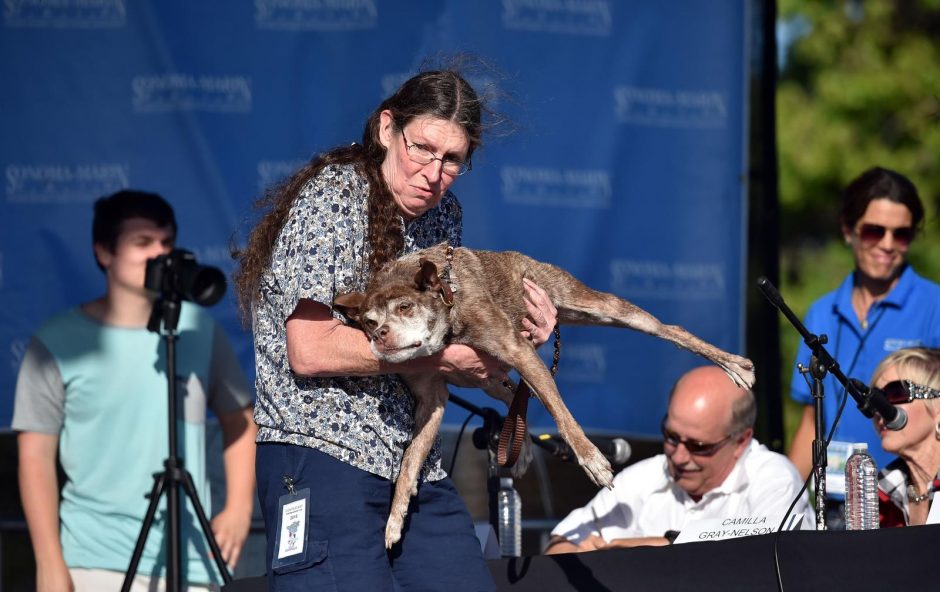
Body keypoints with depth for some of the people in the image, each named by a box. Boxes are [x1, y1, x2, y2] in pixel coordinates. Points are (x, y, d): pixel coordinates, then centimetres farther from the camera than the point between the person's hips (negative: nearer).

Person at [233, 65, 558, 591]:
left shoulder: (443, 214, 12)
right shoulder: (333, 199, -11)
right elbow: (310, 350, -19)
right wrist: (444, 358, -15)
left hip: (414, 463, 8)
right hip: (322, 454, -8)